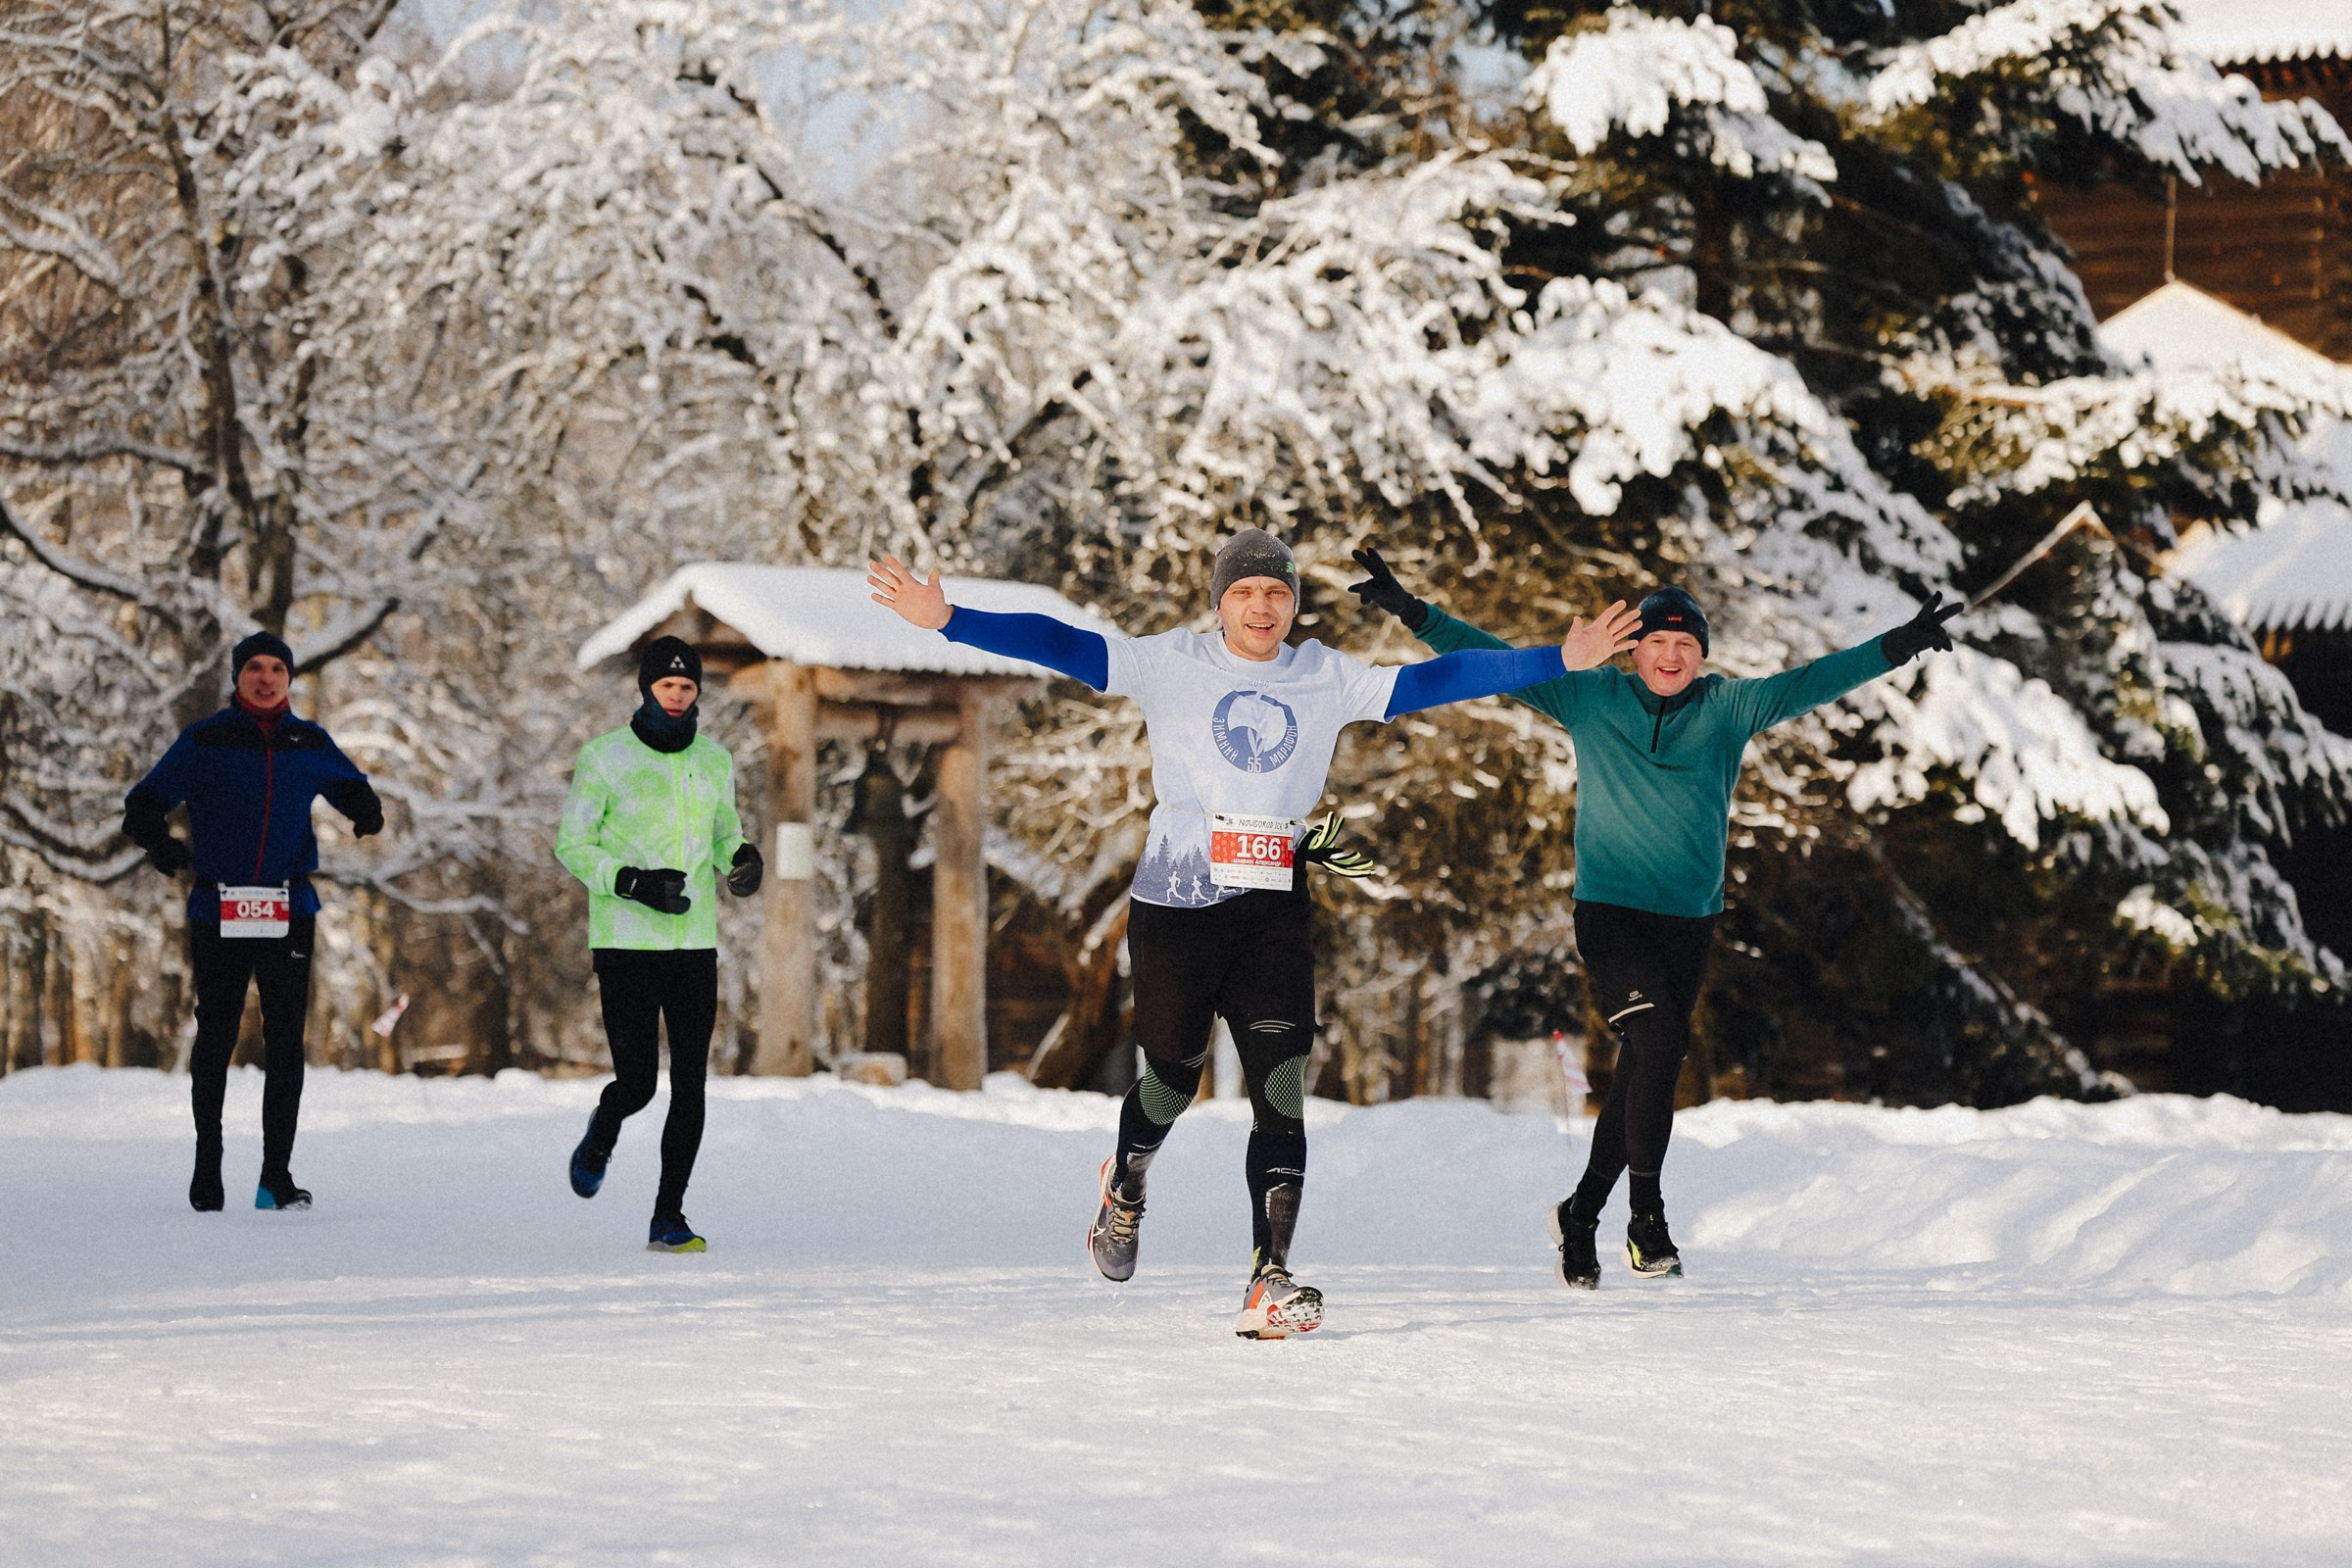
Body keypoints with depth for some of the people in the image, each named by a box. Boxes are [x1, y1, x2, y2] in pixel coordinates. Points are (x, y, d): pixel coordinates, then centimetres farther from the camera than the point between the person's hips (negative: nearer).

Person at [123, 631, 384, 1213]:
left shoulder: (310, 744, 10)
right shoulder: (204, 742, 3)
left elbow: (350, 788, 24)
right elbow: (144, 803, 4)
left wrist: (366, 811, 0)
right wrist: (158, 841, -17)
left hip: (288, 912, 2)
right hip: (218, 914, -2)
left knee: (285, 1044, -1)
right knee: (215, 1039, 5)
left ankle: (277, 1176, 3)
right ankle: (207, 1173, 15)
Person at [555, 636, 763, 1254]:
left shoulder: (713, 760, 9)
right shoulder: (605, 758, -4)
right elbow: (571, 844, -2)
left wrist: (743, 857, -3)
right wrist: (632, 882, -17)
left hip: (695, 946, 4)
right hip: (625, 945, -4)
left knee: (689, 1086, -1)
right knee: (637, 1082, -8)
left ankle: (668, 1218, 6)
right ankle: (602, 1134, 29)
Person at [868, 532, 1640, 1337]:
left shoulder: (1327, 679, 8)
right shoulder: (1170, 664, 1)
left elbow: (1433, 681, 8)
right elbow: (1062, 647, -6)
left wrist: (1560, 661, 3)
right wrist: (947, 619, -17)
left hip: (1274, 909, 2)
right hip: (1175, 903, -2)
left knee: (1281, 1091, -10)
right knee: (1172, 1076, 10)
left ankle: (1270, 1281, -13)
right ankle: (1125, 1184, 44)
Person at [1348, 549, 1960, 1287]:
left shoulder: (1728, 708, 6)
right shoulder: (1590, 700, 2)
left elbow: (1809, 682, 3)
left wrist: (1898, 647, -6)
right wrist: (1413, 612, -5)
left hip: (1688, 921, 3)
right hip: (1609, 912, -3)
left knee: (1644, 1070, 7)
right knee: (1658, 1048, -20)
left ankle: (1582, 1214, 24)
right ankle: (1646, 1216, -12)